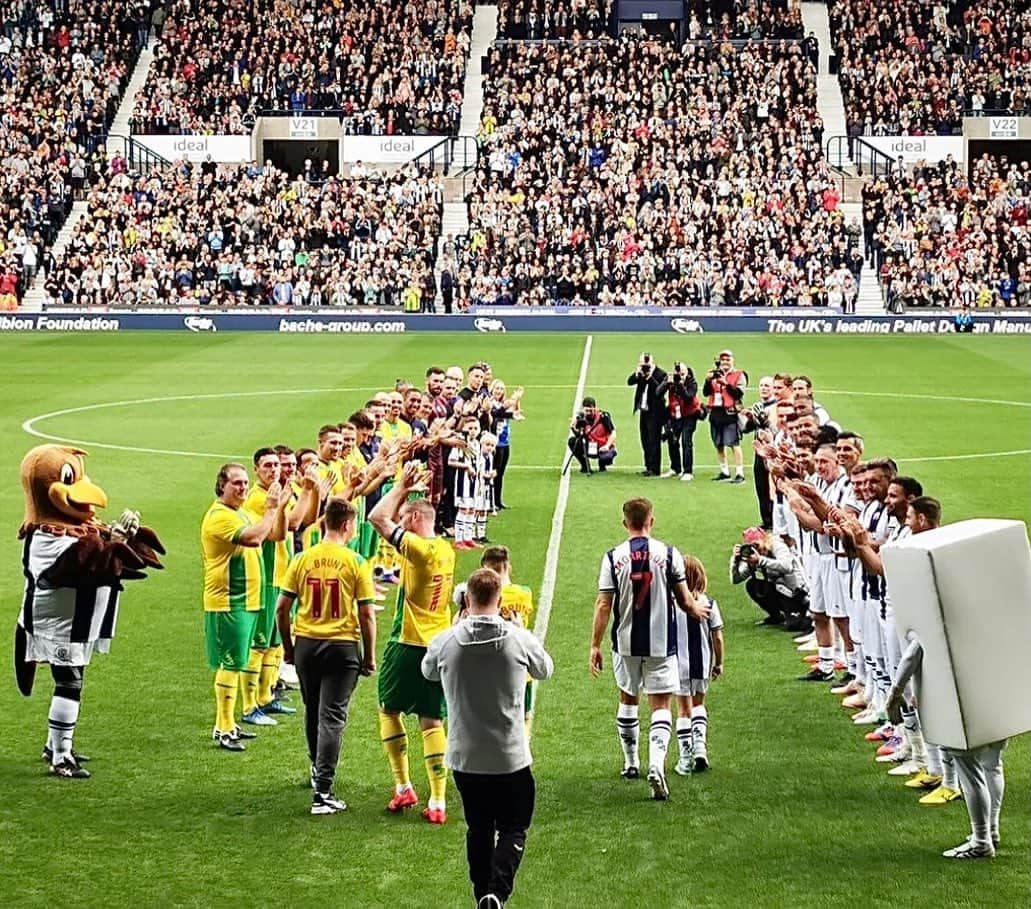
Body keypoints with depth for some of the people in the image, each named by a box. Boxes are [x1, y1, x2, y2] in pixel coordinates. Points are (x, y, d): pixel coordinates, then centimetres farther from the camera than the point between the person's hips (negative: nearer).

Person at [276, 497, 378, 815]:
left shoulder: (302, 559, -1)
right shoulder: (355, 562, -8)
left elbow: (282, 608, 1)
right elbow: (367, 614, -8)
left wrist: (287, 647, 14)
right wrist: (369, 657, 2)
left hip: (306, 645, 3)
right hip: (343, 646, -3)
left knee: (313, 712, 21)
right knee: (332, 717, -2)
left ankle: (318, 769, 41)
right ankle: (322, 792, -9)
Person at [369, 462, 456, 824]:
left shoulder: (418, 548, -16)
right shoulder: (446, 549, 7)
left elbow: (378, 518, -19)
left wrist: (401, 488, -8)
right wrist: (406, 490, 13)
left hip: (409, 644, -6)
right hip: (440, 646, 6)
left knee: (389, 709, 13)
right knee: (432, 721, 6)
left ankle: (403, 787, 12)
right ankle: (437, 801, 2)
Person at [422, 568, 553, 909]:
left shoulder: (445, 642, -9)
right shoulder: (520, 639, -11)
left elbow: (428, 672, 15)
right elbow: (545, 670, 11)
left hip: (464, 757, 2)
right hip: (510, 757, -2)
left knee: (479, 829, 18)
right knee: (512, 829, 8)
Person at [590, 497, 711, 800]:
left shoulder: (613, 557, -5)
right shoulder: (668, 554, -6)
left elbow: (603, 605, -6)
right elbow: (683, 599, -1)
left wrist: (595, 645, -1)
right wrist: (697, 610, 21)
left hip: (625, 642, 1)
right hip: (661, 643, -1)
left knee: (627, 700, 20)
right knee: (661, 705, 1)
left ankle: (631, 762, 31)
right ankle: (656, 763, -20)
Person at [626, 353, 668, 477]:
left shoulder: (660, 374, -11)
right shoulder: (641, 373, 7)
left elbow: (659, 391, -21)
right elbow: (629, 382, 0)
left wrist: (650, 379, -26)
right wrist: (637, 374, -17)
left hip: (655, 412, -7)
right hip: (643, 411, 7)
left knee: (654, 441, -7)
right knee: (645, 440, 13)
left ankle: (655, 469, -5)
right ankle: (649, 466, 22)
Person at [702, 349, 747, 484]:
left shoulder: (739, 375, 1)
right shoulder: (714, 374, 16)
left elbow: (739, 392, -12)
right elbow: (706, 393, 9)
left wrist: (726, 383, -19)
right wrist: (708, 381, -7)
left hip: (730, 413, -6)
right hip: (715, 413, 6)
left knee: (734, 444, -10)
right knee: (719, 444, 11)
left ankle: (739, 473, -10)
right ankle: (724, 472, 22)